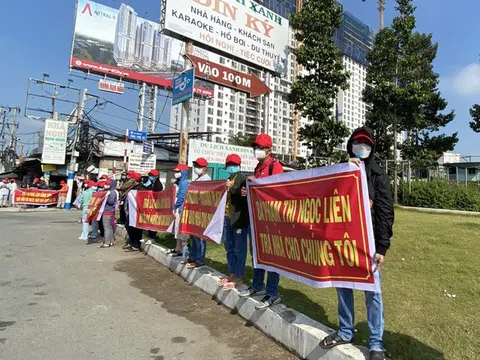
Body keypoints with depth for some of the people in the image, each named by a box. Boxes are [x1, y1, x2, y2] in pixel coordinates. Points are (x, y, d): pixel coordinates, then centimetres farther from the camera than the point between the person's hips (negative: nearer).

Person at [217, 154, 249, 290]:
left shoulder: (242, 178, -5)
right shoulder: (228, 179, 18)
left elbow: (246, 196, -17)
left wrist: (232, 188, -20)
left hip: (239, 218, -8)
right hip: (227, 218, 9)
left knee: (239, 249, -1)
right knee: (229, 248, 15)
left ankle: (239, 277, 8)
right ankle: (232, 274, 26)